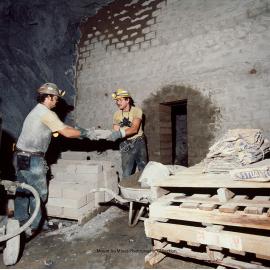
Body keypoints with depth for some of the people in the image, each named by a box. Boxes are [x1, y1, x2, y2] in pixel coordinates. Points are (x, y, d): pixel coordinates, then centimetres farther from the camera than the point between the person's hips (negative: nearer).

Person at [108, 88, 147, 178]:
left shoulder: (136, 110, -11)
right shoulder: (117, 114, 1)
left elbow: (134, 129, -23)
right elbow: (115, 131, -3)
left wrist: (120, 133, -36)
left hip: (138, 141, -2)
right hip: (125, 144, 2)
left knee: (143, 169, 10)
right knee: (126, 173, 0)